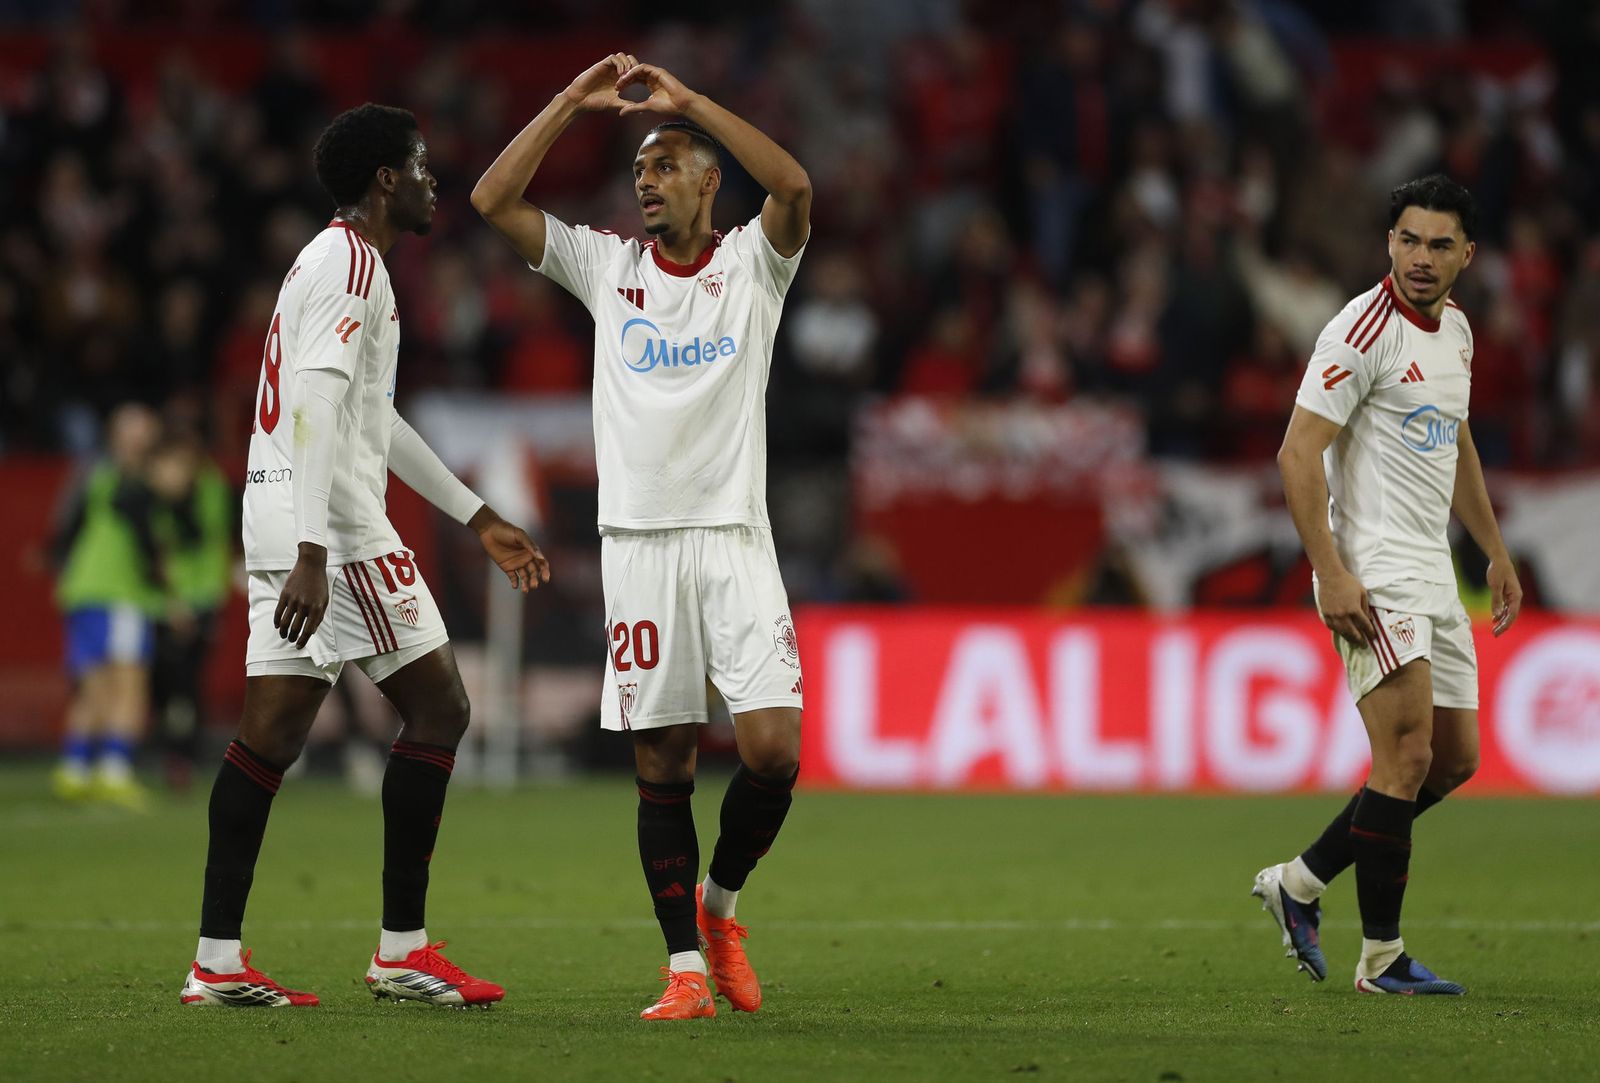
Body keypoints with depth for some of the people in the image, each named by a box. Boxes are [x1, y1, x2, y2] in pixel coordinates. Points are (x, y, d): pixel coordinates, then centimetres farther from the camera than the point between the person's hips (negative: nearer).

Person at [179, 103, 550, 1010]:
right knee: (439, 708, -2)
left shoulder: (331, 261, 23)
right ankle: (403, 949, 0)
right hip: (335, 527, -10)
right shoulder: (353, 265, -10)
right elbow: (314, 409, -22)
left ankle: (218, 960, 1)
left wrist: (481, 519, 34)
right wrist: (311, 556, -29)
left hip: (280, 523, 10)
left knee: (272, 733, 5)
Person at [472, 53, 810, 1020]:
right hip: (639, 541, 1)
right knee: (663, 764, -1)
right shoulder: (607, 267, 11)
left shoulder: (752, 265, 5)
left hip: (734, 539, -1)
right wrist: (573, 104, -1)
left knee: (774, 749, -12)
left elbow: (796, 188, -16)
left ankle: (720, 903, 14)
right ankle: (686, 967, 4)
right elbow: (492, 202, 3)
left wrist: (689, 102, -13)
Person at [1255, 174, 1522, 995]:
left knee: (1454, 758, 9)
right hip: (1373, 575, -9)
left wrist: (1495, 551, 26)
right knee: (1408, 756, -14)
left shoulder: (1455, 330, 13)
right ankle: (1381, 956, -8)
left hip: (1433, 575, 9)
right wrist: (1331, 574, -23)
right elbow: (1298, 452, -17)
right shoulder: (1364, 330, -13)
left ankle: (1299, 883, 19)